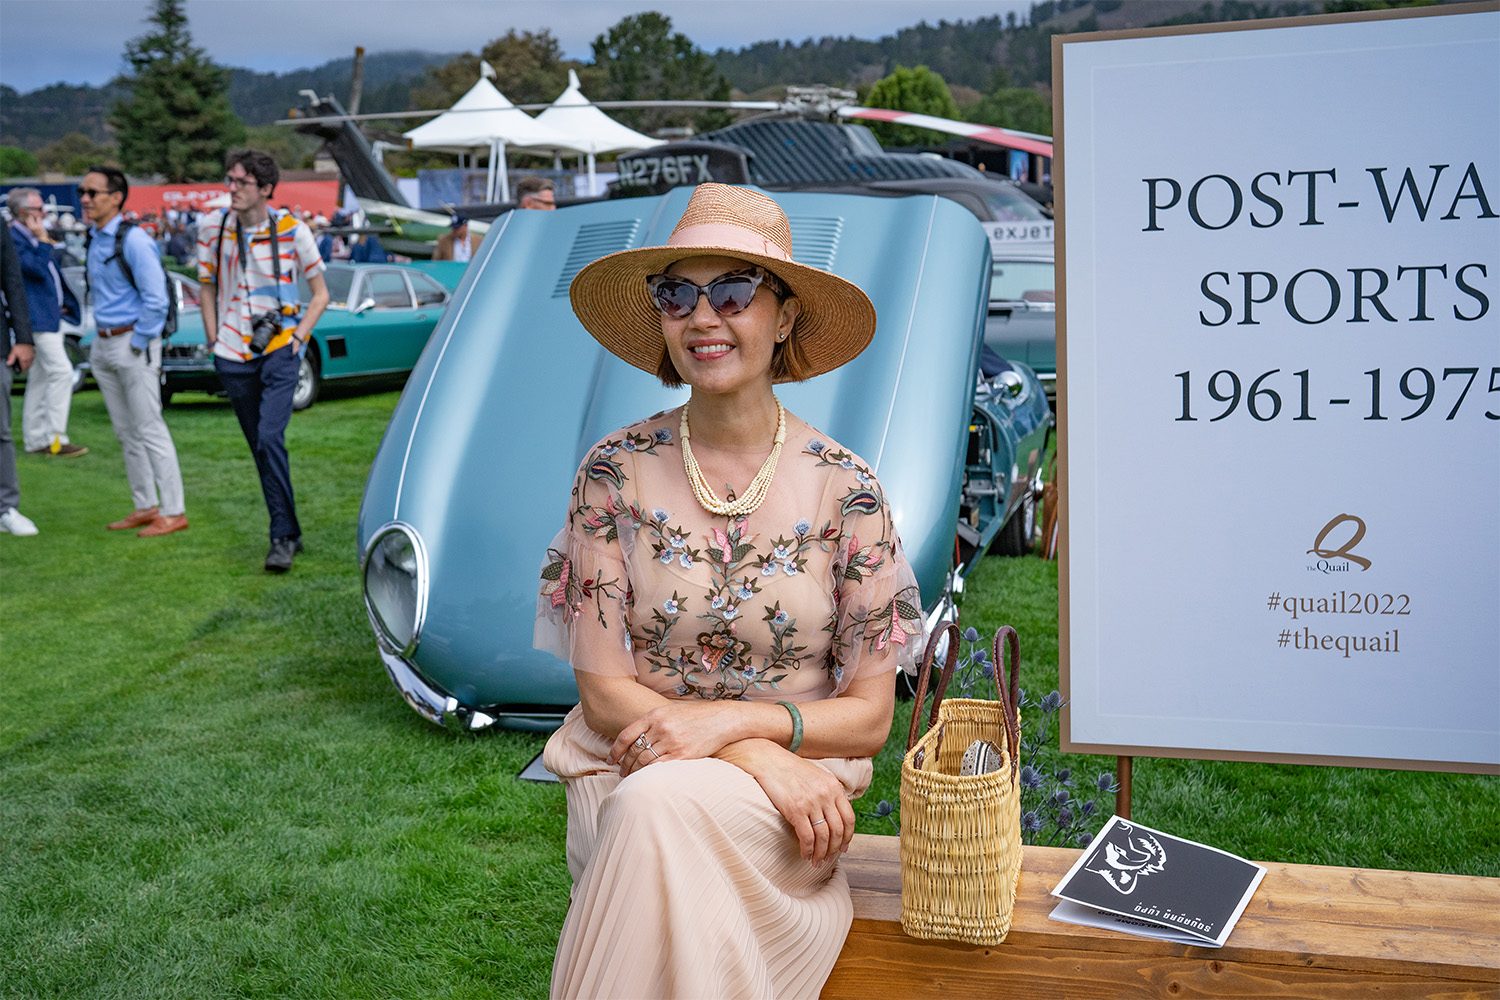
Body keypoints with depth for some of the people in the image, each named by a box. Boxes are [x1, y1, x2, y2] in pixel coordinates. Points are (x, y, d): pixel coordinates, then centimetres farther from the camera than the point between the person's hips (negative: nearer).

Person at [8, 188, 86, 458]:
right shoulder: (13, 238, -13)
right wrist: (42, 238, -16)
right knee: (61, 371, -16)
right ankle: (55, 438, -13)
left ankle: (35, 440, 17)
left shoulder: (32, 236, 17)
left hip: (51, 315, 10)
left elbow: (52, 271, 25)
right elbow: (38, 269, -22)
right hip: (37, 316, -10)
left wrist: (64, 302, 15)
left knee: (40, 379, 12)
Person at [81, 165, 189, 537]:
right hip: (103, 345, 9)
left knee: (149, 430, -7)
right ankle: (146, 506, 19)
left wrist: (137, 346, -15)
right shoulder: (93, 240, 12)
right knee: (126, 432, 12)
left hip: (133, 343, -9)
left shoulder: (133, 239, -14)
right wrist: (102, 339, 16)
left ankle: (173, 511, -2)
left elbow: (155, 298, -18)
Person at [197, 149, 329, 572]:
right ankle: (289, 532, 21)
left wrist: (299, 336, -8)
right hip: (233, 354, 4)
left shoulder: (292, 230, -5)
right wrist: (214, 339, 6)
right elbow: (207, 287, 15)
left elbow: (320, 294, 4)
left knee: (270, 438, -18)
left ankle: (282, 537, -9)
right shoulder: (214, 228, 3)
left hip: (280, 350, -4)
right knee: (260, 446, 9)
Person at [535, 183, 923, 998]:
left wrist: (732, 719, -19)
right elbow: (603, 689, -4)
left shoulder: (844, 488, -3)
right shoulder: (614, 472, -2)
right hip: (626, 770, 1)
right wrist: (765, 759, -18)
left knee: (662, 807, -33)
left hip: (797, 791, -1)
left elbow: (868, 716, -1)